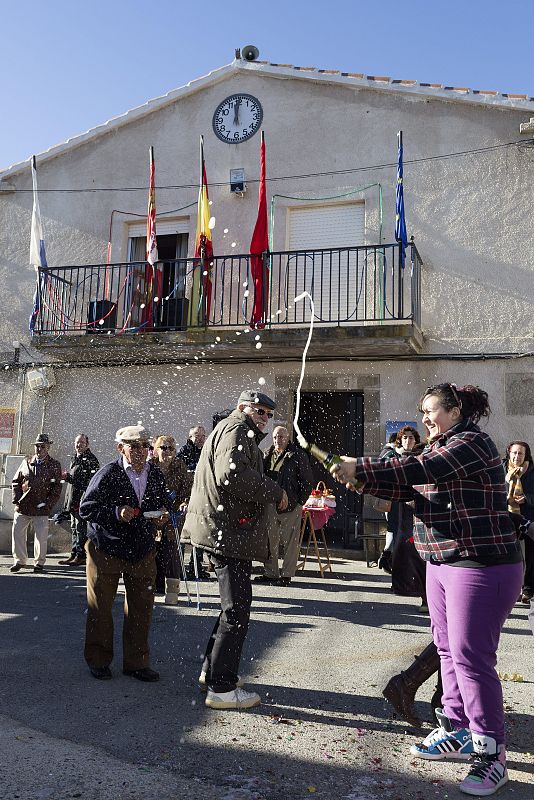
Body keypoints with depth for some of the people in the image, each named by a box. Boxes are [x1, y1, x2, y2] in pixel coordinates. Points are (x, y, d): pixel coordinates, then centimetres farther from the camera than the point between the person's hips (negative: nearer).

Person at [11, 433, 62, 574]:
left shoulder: (54, 465, 1)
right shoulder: (27, 462, 10)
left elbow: (57, 488, -1)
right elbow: (16, 481, 15)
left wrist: (48, 504, -10)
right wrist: (16, 499, 1)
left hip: (41, 509, -3)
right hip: (22, 506, 3)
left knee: (41, 536, 1)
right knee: (17, 532, 5)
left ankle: (39, 563, 16)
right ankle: (19, 561, 20)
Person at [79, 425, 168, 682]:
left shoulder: (156, 476, 4)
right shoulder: (107, 474, -12)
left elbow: (161, 507, 17)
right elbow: (86, 508, -13)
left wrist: (161, 517, -6)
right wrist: (116, 514, -27)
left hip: (142, 552, 4)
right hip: (106, 549, -4)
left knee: (141, 608, 7)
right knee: (100, 608, 8)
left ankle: (136, 662, 22)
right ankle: (98, 660, 26)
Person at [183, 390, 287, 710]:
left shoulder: (228, 430, 25)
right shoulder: (237, 430, -9)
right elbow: (232, 474, -26)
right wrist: (275, 492, -16)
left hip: (220, 530, 11)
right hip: (229, 531, -11)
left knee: (235, 605, 20)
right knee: (237, 610, -5)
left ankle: (213, 671, 29)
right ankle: (222, 689, 2)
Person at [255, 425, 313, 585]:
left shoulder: (298, 456, -4)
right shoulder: (268, 455, 10)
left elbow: (308, 481, -3)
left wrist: (299, 502, -7)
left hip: (291, 506, -5)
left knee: (290, 542, 1)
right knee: (270, 541, 10)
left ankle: (287, 574, 10)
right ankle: (270, 573, 20)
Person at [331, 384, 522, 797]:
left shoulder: (472, 443, -15)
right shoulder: (440, 447, 14)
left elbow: (417, 471, -27)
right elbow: (408, 487, 10)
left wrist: (360, 469, -24)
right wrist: (364, 480, -5)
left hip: (482, 566, -9)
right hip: (442, 562, 10)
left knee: (471, 658, -5)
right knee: (449, 651, 15)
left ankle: (491, 754, 9)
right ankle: (458, 732, 29)